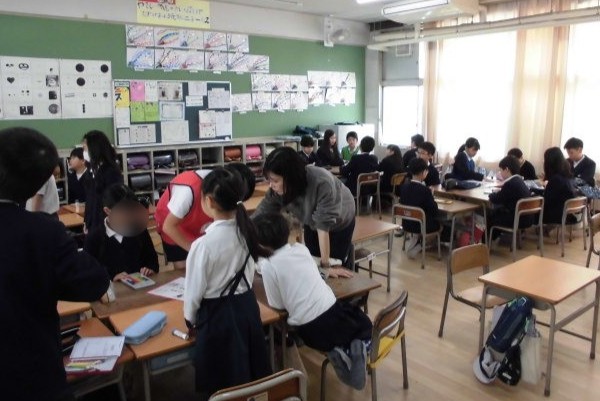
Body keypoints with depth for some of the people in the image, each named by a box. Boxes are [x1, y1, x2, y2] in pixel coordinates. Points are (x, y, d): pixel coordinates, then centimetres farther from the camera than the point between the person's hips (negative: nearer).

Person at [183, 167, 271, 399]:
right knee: (250, 373, 23)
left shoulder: (203, 244, -24)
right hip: (247, 306, 6)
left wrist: (190, 319, 7)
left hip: (218, 315, -6)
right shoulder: (247, 230, -6)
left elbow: (195, 290, -12)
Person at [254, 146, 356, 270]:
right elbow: (260, 215, -25)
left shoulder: (322, 183, -45)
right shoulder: (277, 190, -29)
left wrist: (325, 263, -39)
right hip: (312, 223, 4)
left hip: (340, 222, -4)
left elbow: (323, 225, -42)